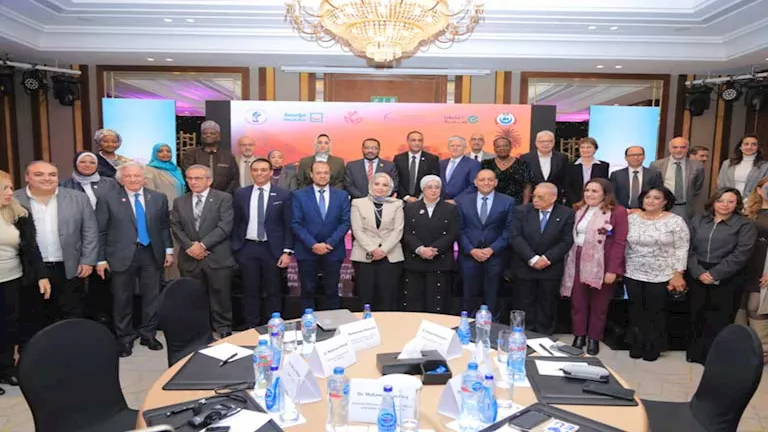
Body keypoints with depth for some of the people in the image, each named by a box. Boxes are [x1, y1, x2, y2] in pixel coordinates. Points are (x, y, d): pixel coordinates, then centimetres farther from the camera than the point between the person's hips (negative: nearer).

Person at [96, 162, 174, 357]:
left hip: (151, 254, 2)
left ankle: (148, 334, 24)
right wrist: (101, 259, -4)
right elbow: (101, 232, -2)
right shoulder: (108, 200, -2)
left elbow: (165, 227, 10)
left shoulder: (159, 198, 6)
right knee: (123, 298, 7)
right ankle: (125, 338, 22)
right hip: (122, 255, -2)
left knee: (152, 296, 9)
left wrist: (168, 250, 4)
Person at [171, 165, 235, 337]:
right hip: (190, 259, 4)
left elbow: (225, 226, -11)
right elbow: (176, 227, 6)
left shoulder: (224, 198, -2)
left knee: (220, 296, 3)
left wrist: (203, 244, -16)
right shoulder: (179, 202, 13)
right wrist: (189, 246, -10)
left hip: (218, 257, -3)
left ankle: (223, 329, 17)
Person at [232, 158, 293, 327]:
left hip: (272, 249, -2)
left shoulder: (283, 195, -2)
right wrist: (234, 248, 4)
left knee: (273, 291, 7)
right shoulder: (240, 194, 6)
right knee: (250, 291, 9)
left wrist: (287, 251, -9)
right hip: (247, 248, 2)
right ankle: (251, 327, 21)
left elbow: (289, 225, -3)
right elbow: (235, 223, 9)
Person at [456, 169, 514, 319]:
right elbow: (459, 229, 2)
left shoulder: (507, 202, 3)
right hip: (469, 256, 1)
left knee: (492, 298, 7)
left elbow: (509, 230, -2)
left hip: (495, 256, -1)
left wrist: (492, 249, -11)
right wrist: (471, 250, -9)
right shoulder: (462, 201, 6)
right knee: (470, 297, 8)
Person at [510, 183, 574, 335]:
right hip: (524, 267, 0)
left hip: (551, 269, 0)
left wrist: (547, 258, -16)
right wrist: (532, 258, -17)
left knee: (547, 305, 10)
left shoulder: (566, 214, -3)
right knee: (524, 305, 7)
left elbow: (567, 241, -6)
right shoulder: (522, 211, -2)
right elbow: (515, 237, -9)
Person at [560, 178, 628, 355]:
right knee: (577, 303, 8)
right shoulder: (579, 210, 11)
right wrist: (568, 261, 3)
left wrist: (613, 269, -16)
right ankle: (579, 336, 23)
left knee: (598, 305, 9)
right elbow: (571, 237, 11)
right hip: (578, 263, 5)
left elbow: (619, 243, -12)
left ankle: (594, 339, 24)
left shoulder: (617, 212, -8)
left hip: (601, 266, -4)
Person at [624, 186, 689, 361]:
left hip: (661, 277, -3)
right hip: (633, 275, 3)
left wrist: (678, 274, -11)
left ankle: (653, 347, 21)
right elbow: (624, 245, 7)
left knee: (656, 313, 6)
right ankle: (636, 345, 24)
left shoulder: (675, 221, -6)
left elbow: (681, 250, -7)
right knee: (636, 311, 11)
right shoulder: (632, 218, 3)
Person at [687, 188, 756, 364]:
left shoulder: (745, 225, 0)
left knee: (720, 321, 2)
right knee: (697, 317, 9)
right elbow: (689, 248, 4)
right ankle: (696, 353, 24)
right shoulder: (698, 221, 9)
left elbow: (741, 254, -10)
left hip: (727, 280, -3)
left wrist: (714, 274, -15)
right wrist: (698, 272, -10)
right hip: (697, 277, 3)